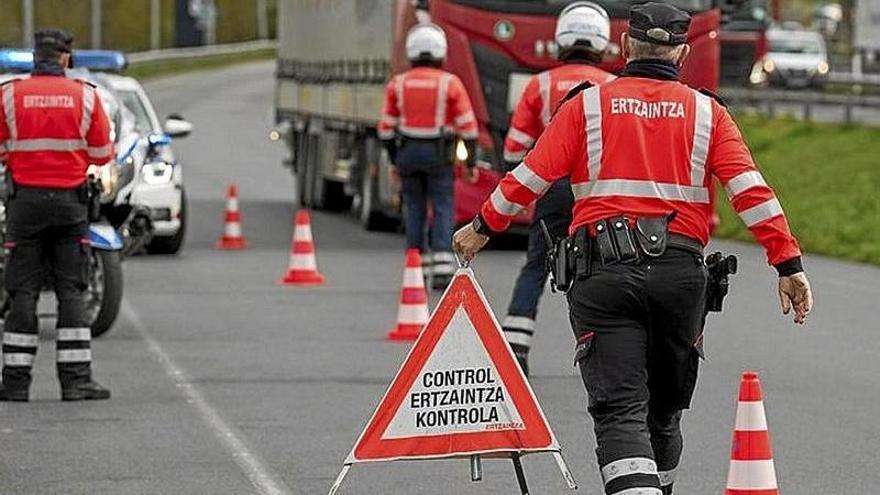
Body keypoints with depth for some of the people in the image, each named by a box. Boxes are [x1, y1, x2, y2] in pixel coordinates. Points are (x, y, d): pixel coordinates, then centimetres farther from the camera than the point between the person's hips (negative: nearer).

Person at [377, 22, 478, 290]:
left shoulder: (397, 84, 0)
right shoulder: (450, 83, -7)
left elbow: (387, 127, 5)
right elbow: (468, 126, -7)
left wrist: (394, 160, 16)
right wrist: (471, 162, 2)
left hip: (407, 151, 2)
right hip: (438, 154, -2)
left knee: (415, 210, 12)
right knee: (443, 209, 1)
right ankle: (442, 267, -10)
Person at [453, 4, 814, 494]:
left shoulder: (587, 106, 5)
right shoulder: (708, 113, 9)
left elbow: (531, 177, 3)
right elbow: (751, 190, -1)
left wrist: (483, 228, 17)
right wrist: (789, 264, -2)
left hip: (603, 272, -2)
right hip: (681, 273, 2)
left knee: (620, 408, -9)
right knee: (664, 411, 19)